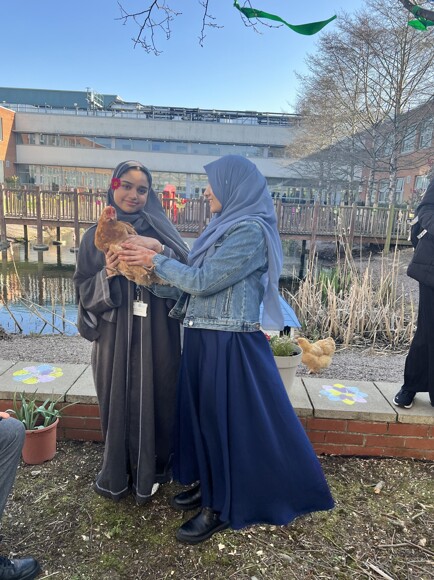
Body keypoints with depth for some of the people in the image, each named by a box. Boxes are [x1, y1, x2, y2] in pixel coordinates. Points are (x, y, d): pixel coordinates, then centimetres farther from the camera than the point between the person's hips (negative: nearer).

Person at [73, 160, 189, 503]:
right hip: (114, 333, 1)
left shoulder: (158, 229, 4)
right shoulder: (96, 236, 7)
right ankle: (118, 474, 32)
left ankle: (150, 472, 28)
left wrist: (159, 250, -25)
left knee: (154, 398, 6)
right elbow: (84, 289, 4)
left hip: (156, 333, -1)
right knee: (118, 400, 9)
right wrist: (108, 274, -15)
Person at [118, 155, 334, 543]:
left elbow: (203, 280, -19)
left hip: (229, 344, -9)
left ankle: (221, 508, 24)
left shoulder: (250, 231, -18)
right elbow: (201, 278, 11)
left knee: (226, 421, 5)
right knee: (202, 414, 19)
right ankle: (207, 483, 39)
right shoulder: (228, 226, 11)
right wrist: (155, 262, 5)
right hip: (204, 337, 9)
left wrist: (155, 261, -10)